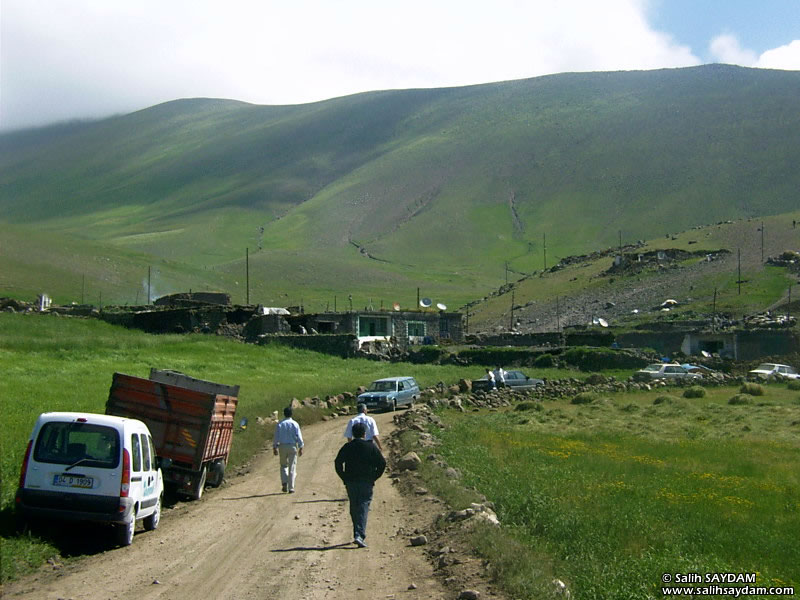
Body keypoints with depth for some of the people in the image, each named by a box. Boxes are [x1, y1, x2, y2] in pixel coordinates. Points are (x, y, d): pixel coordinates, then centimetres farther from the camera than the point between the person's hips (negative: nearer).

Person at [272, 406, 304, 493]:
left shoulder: (280, 424, -1)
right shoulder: (295, 424, -3)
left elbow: (276, 437, 0)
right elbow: (299, 437, -3)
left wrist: (275, 448, 7)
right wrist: (301, 448, 3)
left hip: (282, 447, 1)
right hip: (292, 447, -1)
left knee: (283, 465, 17)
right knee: (292, 468, 4)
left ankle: (284, 482, -2)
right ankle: (291, 487, 1)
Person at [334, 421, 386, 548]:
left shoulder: (347, 447, 2)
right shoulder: (371, 446, -1)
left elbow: (338, 463, -3)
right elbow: (382, 463, -3)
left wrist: (344, 478, 3)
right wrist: (374, 477, 5)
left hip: (350, 482, 2)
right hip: (366, 482, -2)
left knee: (354, 508, 14)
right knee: (363, 508, -5)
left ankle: (357, 534, 19)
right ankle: (359, 535, -19)